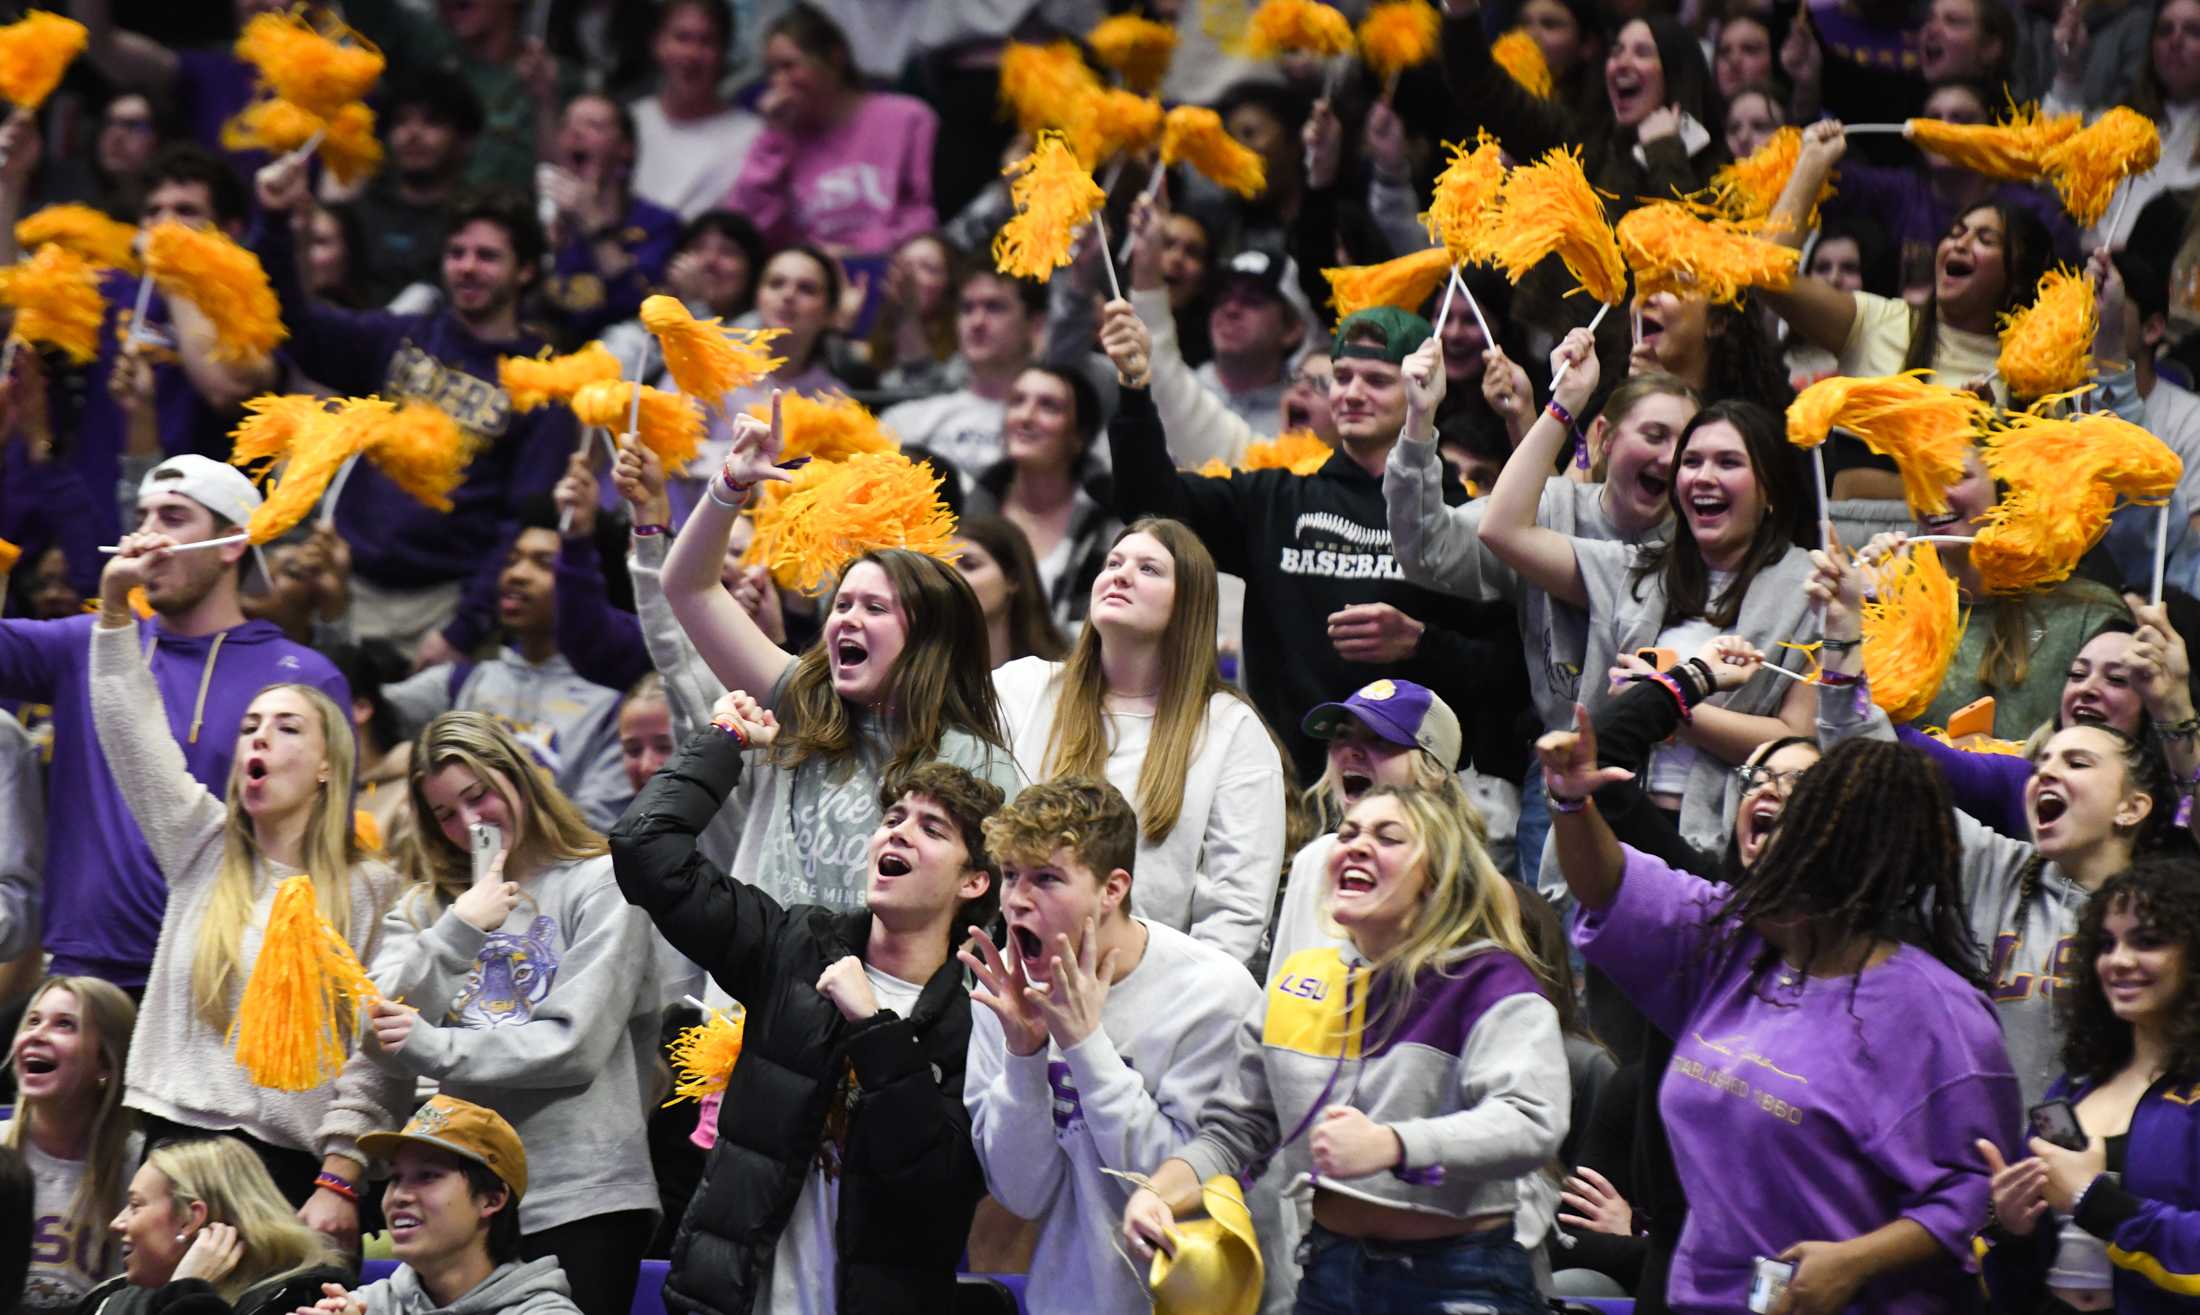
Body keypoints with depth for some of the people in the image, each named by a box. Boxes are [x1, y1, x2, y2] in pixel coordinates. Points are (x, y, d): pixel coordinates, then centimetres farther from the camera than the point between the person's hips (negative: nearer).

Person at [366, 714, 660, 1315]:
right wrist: (458, 931, -10)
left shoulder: (600, 886, 2)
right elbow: (381, 1032, 1)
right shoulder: (423, 905, 15)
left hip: (583, 1196, -4)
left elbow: (576, 1046, -8)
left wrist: (431, 1049, -12)